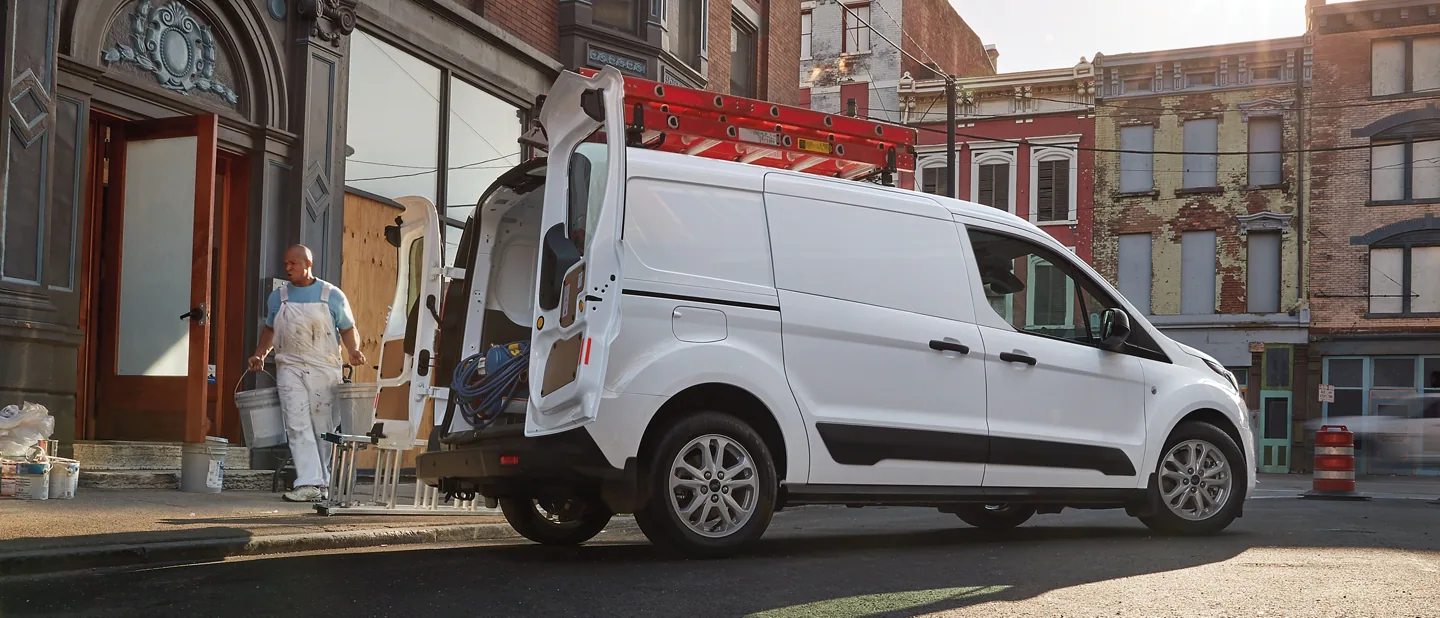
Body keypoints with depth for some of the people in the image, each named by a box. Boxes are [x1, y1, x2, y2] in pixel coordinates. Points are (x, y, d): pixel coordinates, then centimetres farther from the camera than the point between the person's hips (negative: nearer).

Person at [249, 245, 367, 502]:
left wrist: (353, 351, -11)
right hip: (289, 368, 2)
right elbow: (270, 329, 23)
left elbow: (348, 329, 7)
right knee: (298, 426, -10)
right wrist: (260, 355, 9)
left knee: (323, 427, 2)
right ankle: (309, 484, -15)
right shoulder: (278, 297, 13)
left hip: (324, 369, -2)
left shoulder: (332, 296, 4)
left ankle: (323, 483, 13)